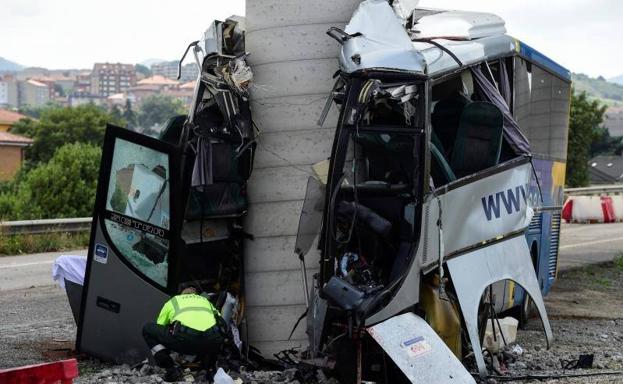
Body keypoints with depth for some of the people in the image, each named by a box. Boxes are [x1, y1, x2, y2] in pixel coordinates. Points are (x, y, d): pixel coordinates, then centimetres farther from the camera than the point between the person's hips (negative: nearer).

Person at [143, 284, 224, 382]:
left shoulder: (171, 302, 31)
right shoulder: (206, 301, 38)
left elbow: (159, 328, 38)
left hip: (185, 338, -3)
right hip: (211, 342, 3)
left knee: (147, 329, 20)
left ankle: (171, 370, 11)